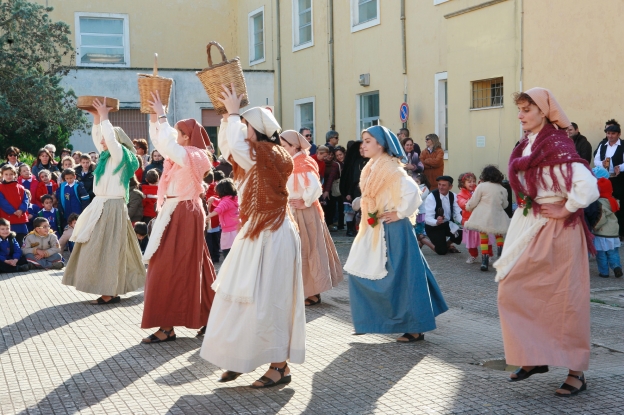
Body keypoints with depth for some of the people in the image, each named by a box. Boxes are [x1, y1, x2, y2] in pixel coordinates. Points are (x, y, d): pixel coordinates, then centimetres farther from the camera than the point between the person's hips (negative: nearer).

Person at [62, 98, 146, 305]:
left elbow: (111, 137, -23)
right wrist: (96, 117, 11)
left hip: (112, 207, -9)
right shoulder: (106, 156, 13)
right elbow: (96, 137, 22)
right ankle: (110, 290, 15)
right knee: (99, 249, 10)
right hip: (100, 206, 9)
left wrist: (104, 116, -14)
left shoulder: (120, 155, -10)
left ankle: (111, 292, -4)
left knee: (108, 248, -8)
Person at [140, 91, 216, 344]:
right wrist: (154, 118, 9)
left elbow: (167, 144, -29)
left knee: (169, 269, -8)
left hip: (183, 215, -10)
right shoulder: (181, 155, 13)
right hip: (175, 213, 10)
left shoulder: (191, 156, -13)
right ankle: (208, 316, 18)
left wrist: (161, 115, -18)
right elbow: (159, 142, 21)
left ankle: (168, 326, -5)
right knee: (191, 267, 12)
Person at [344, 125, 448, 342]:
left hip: (392, 231, -10)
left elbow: (412, 192, -29)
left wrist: (400, 213, -20)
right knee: (361, 274, 12)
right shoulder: (372, 169, 11)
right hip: (375, 231, 10)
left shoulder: (390, 168, -18)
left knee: (400, 279, -3)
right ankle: (370, 319, 24)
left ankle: (416, 329, 7)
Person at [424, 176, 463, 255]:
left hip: (448, 225, 5)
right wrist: (437, 222, -50)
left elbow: (456, 215, -8)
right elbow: (428, 218, -27)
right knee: (442, 251, -18)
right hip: (434, 226, -5)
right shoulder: (431, 197, -23)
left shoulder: (453, 196, -7)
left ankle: (448, 244, 12)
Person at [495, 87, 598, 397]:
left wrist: (565, 211, -16)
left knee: (561, 299, -1)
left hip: (554, 232, -8)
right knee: (515, 292, 10)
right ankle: (534, 358, 23)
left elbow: (588, 187, -29)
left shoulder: (556, 146, -17)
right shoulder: (527, 145, 8)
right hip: (528, 229, 9)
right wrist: (525, 215, 11)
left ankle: (576, 372, 12)